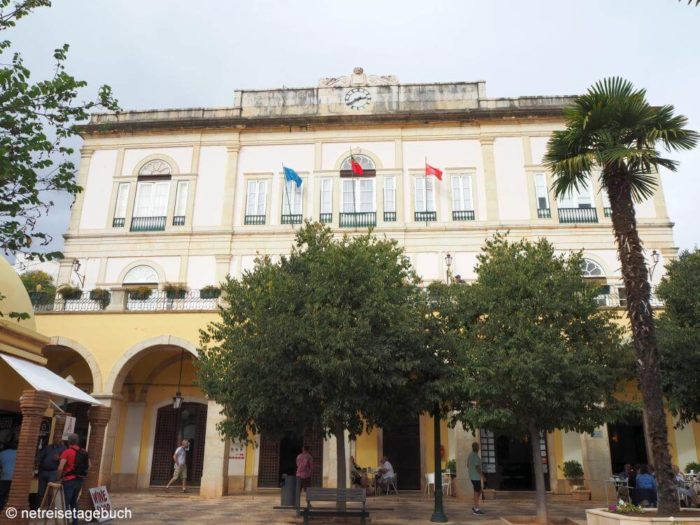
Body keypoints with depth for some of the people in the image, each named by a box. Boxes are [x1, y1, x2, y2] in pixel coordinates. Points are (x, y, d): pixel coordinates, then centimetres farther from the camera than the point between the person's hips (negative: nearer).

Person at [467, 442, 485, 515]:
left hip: (472, 476, 9)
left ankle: (475, 507, 17)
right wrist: (482, 475, -15)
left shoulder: (470, 455, 11)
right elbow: (477, 467, -23)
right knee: (477, 492, -2)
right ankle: (476, 509, 5)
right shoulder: (475, 456, -19)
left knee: (479, 491, 16)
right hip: (476, 477, -9)